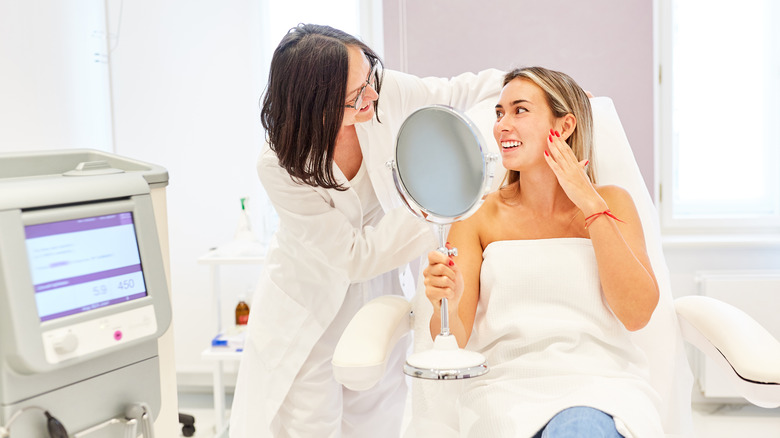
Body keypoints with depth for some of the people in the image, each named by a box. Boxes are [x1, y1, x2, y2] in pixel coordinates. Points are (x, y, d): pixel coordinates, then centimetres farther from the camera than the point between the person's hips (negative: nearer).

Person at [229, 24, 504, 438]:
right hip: (311, 310, -3)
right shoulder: (279, 166, -28)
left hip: (380, 296, 4)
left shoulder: (384, 92, -20)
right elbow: (356, 257, -24)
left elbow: (454, 93, 0)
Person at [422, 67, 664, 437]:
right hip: (506, 385, 0)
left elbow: (636, 314, -6)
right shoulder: (479, 215, 6)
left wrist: (591, 204, -6)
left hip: (599, 382, 0)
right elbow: (452, 343, -1)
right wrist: (446, 304, -25)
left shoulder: (610, 203, 8)